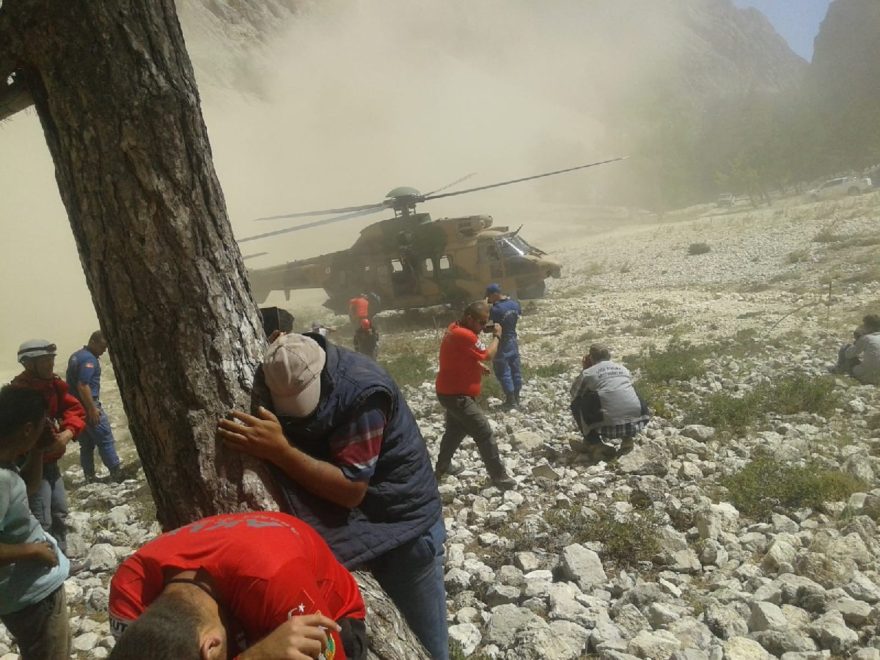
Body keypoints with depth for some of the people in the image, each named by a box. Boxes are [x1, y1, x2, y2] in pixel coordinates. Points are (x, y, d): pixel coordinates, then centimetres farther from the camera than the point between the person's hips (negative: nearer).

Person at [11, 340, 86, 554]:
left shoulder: (53, 384, 4)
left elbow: (75, 409, 2)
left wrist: (67, 434, -15)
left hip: (50, 461, 9)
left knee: (60, 514, 18)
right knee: (42, 521, -7)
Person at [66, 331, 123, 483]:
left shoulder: (76, 356, 15)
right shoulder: (89, 359, -17)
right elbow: (82, 386, -25)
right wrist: (92, 409, -23)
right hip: (88, 406, -9)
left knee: (86, 444, 12)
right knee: (105, 440, -2)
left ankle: (90, 478, 15)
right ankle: (117, 474, 2)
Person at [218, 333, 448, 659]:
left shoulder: (362, 390, -30)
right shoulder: (277, 379, -10)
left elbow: (351, 489, -30)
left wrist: (278, 450, -34)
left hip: (402, 520, -5)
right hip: (340, 521, 5)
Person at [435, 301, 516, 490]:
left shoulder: (455, 328, 6)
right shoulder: (464, 335, -26)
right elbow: (488, 355, -19)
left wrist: (479, 365, 6)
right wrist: (497, 336, -4)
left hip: (452, 392, 10)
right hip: (457, 395, -10)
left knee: (455, 431, 24)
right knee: (484, 433, -5)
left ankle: (441, 468, 37)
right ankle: (499, 476, 3)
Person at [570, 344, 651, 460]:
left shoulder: (588, 373, 4)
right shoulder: (624, 369, 17)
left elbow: (574, 394, 18)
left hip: (609, 427, -4)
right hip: (637, 424, 4)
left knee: (576, 404, 19)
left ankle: (594, 444, 11)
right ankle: (627, 439, 20)